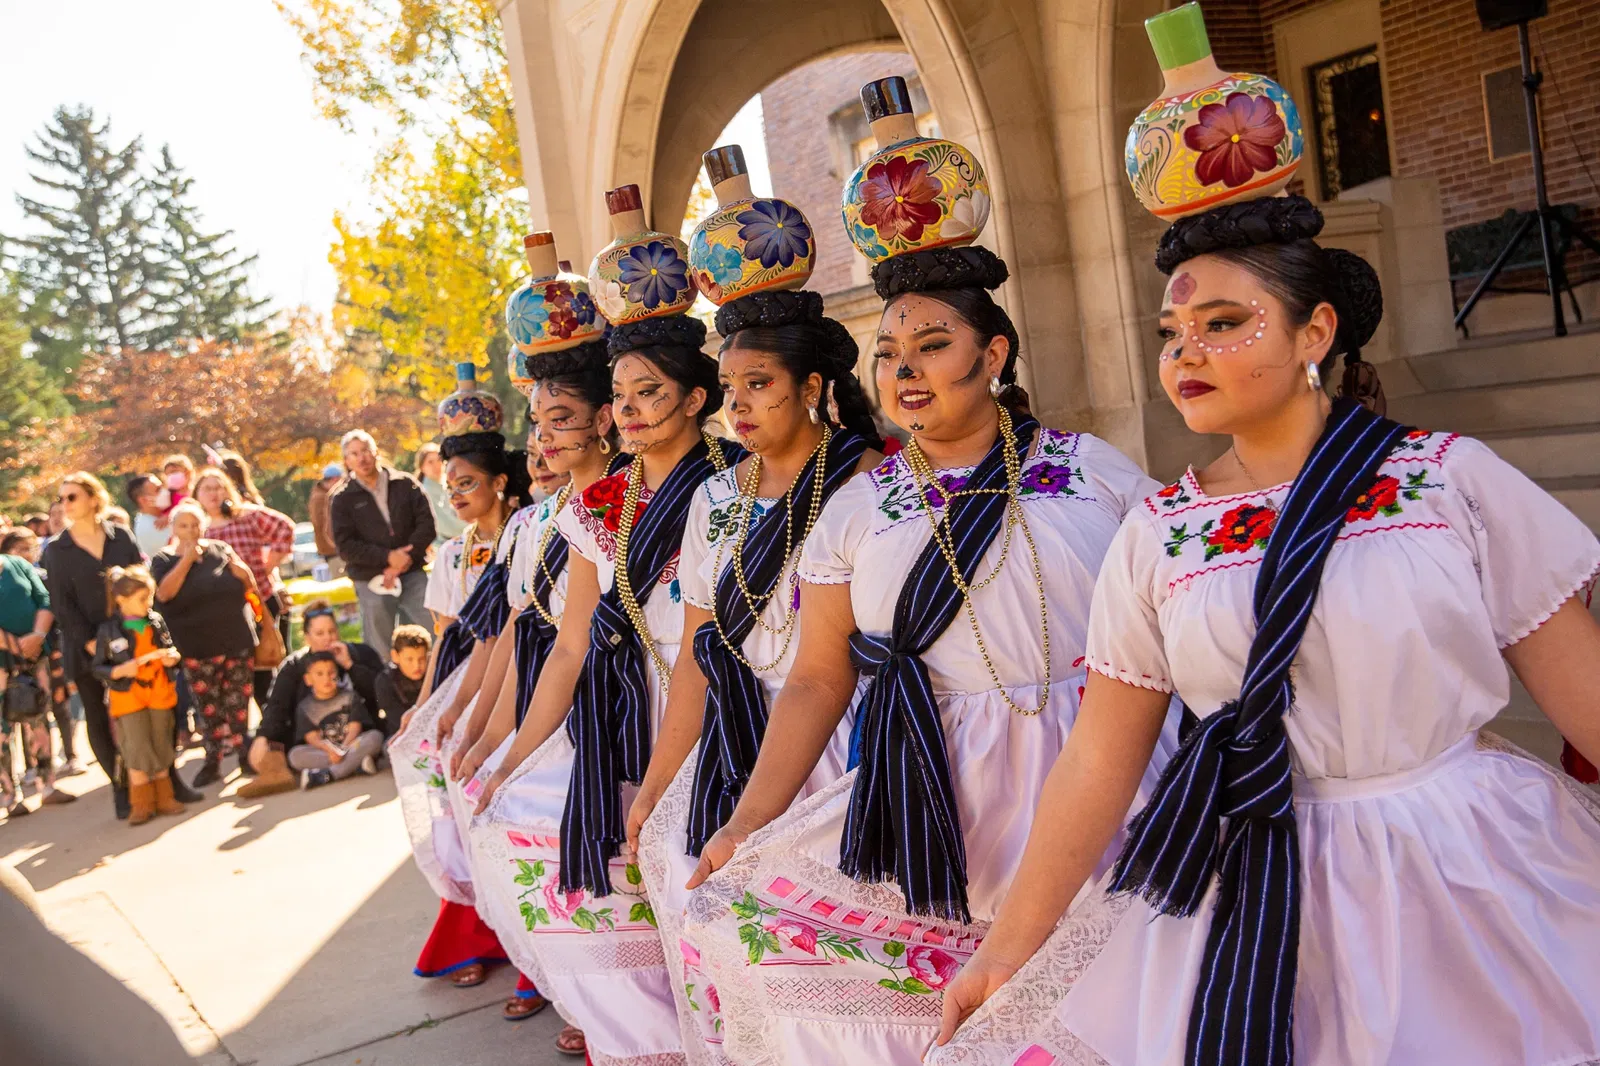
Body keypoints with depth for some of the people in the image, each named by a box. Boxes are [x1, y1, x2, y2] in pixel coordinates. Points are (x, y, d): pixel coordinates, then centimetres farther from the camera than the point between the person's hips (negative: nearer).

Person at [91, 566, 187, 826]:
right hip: (128, 698, -3)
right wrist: (120, 670, -22)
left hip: (161, 694, 3)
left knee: (162, 748, 9)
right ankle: (141, 804, 9)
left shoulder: (157, 621, 2)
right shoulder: (108, 630, -8)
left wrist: (173, 657, -10)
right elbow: (98, 669, -5)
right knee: (137, 752, -3)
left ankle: (163, 798, 21)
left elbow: (171, 650, 13)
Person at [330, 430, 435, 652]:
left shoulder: (406, 484, 5)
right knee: (379, 649, 4)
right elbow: (346, 546, -4)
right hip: (371, 582, -1)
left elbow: (426, 524, 0)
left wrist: (403, 560, -12)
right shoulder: (342, 498, 3)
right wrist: (387, 557, -15)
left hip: (412, 575, 1)